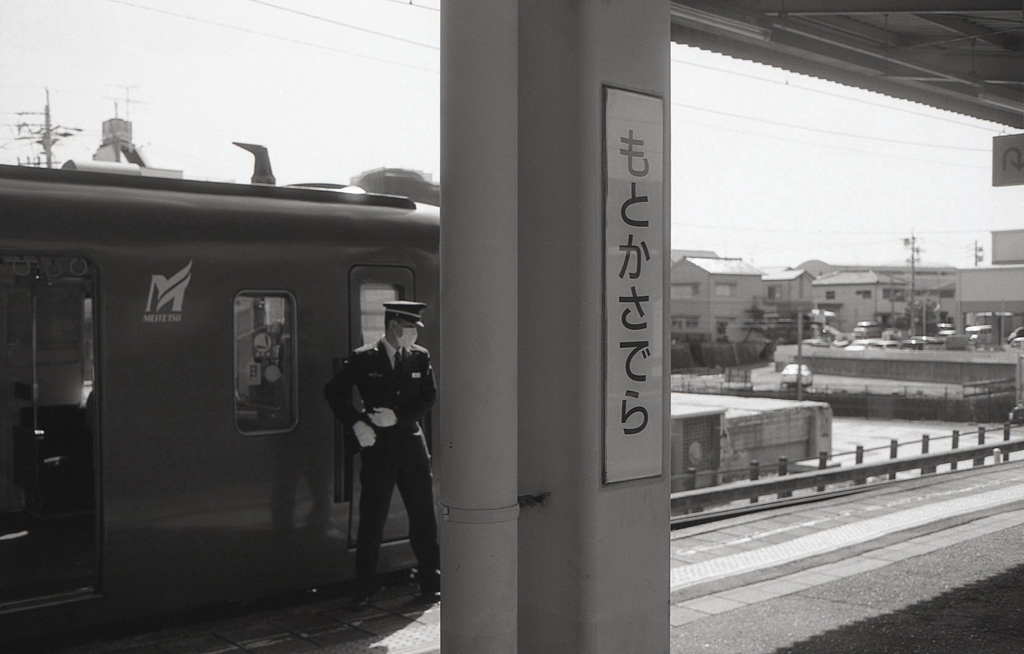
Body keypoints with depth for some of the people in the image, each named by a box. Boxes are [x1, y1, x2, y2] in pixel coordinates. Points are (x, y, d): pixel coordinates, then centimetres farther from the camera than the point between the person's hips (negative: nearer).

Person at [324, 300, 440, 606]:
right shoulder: (362, 359, -2)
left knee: (424, 518, 7)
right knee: (371, 520, 2)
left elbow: (429, 397, 4)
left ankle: (431, 582, 19)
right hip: (377, 445, -2)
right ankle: (364, 589, 13)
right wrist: (357, 424, -9)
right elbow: (334, 392, 2)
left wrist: (397, 416, -10)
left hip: (412, 443, 3)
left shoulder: (420, 357, 6)